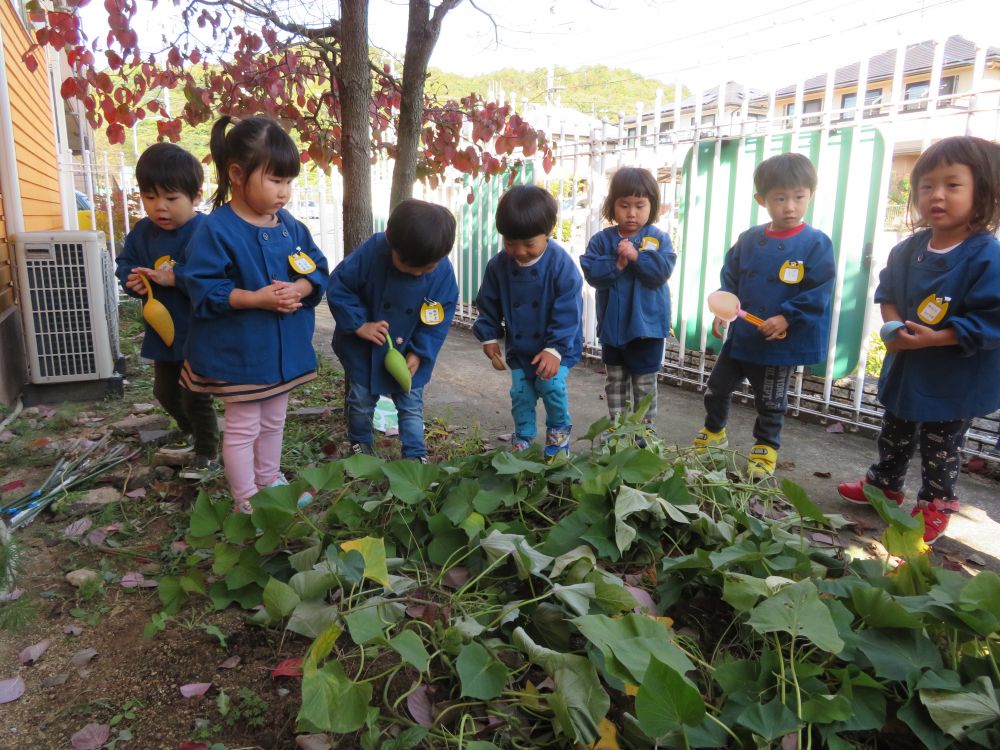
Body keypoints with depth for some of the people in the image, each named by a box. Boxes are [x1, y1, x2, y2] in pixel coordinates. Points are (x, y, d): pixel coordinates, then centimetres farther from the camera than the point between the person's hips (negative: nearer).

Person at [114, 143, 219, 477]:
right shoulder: (141, 232, 1)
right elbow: (124, 263, 10)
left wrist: (176, 278, -36)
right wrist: (131, 279, -11)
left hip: (198, 333, -8)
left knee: (195, 397, 3)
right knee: (164, 391, 23)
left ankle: (206, 452, 24)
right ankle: (189, 432, 48)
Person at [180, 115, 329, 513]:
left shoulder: (289, 225, 1)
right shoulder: (216, 230, -18)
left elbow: (317, 269, 4)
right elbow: (203, 289, -19)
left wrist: (300, 289, -17)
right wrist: (255, 298, -28)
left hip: (284, 347, 6)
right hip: (239, 352, -6)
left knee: (273, 422, 22)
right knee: (243, 428, 8)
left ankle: (270, 481, 42)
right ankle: (246, 502, 23)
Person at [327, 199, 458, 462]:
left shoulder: (443, 272, -21)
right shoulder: (372, 252, -27)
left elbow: (440, 319, -10)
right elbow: (338, 287, -17)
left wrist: (419, 352, -16)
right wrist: (359, 324, -23)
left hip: (408, 352, 1)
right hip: (364, 348, -1)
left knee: (411, 404, 6)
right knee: (362, 399, 13)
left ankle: (416, 456, 19)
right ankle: (360, 445, 37)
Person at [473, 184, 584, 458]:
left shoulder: (560, 263, -21)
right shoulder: (498, 265, -8)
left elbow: (567, 311, -22)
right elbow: (488, 305, 5)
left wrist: (555, 348, -26)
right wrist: (489, 336, 2)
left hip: (556, 346, -4)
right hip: (518, 348, 4)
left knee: (552, 386, -16)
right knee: (520, 393, 5)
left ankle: (559, 431, 12)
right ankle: (523, 439, 25)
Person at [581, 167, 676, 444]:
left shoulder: (659, 239, -5)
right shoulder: (602, 240, -2)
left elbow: (661, 271, -17)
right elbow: (591, 272, -12)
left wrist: (636, 256, -26)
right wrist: (617, 264, -25)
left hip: (647, 325, -2)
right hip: (612, 325, 2)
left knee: (644, 385, 8)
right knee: (615, 381, 16)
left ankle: (645, 432, 22)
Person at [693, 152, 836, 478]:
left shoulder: (816, 243, -13)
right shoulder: (748, 240, -2)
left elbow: (819, 292, -15)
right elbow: (730, 278, 7)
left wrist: (786, 318, -22)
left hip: (783, 340, -4)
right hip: (741, 335, 4)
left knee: (770, 403, 12)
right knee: (717, 387, 16)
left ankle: (765, 448, 33)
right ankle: (714, 431, 39)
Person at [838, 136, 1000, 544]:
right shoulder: (909, 249, -4)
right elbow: (887, 290, 9)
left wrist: (935, 338, -29)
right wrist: (893, 326, -8)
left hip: (955, 381, -6)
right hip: (906, 367, 6)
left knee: (940, 449, 12)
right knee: (894, 434, 24)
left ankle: (935, 506, 32)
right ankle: (884, 484, 44)